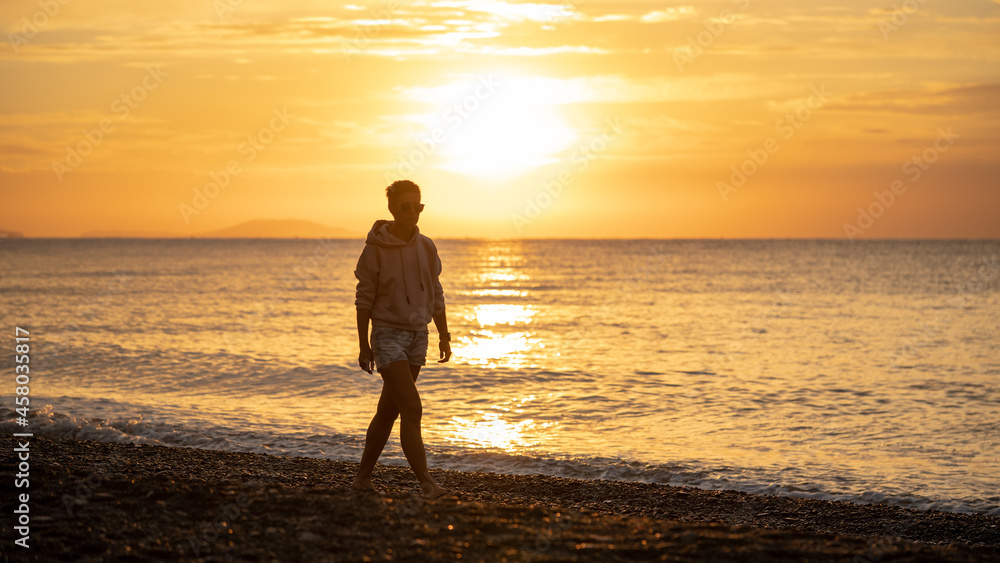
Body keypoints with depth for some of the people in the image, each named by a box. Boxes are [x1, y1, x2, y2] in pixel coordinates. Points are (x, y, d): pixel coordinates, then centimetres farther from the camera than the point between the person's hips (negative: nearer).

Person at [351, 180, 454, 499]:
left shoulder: (426, 247, 6)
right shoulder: (376, 248, -10)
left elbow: (435, 295, 14)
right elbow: (364, 299, -7)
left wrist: (444, 336, 12)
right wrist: (363, 346, -9)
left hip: (418, 336, 6)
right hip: (388, 335, -6)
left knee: (389, 410, 11)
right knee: (412, 409, -15)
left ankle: (364, 475, 23)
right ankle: (426, 484, -16)